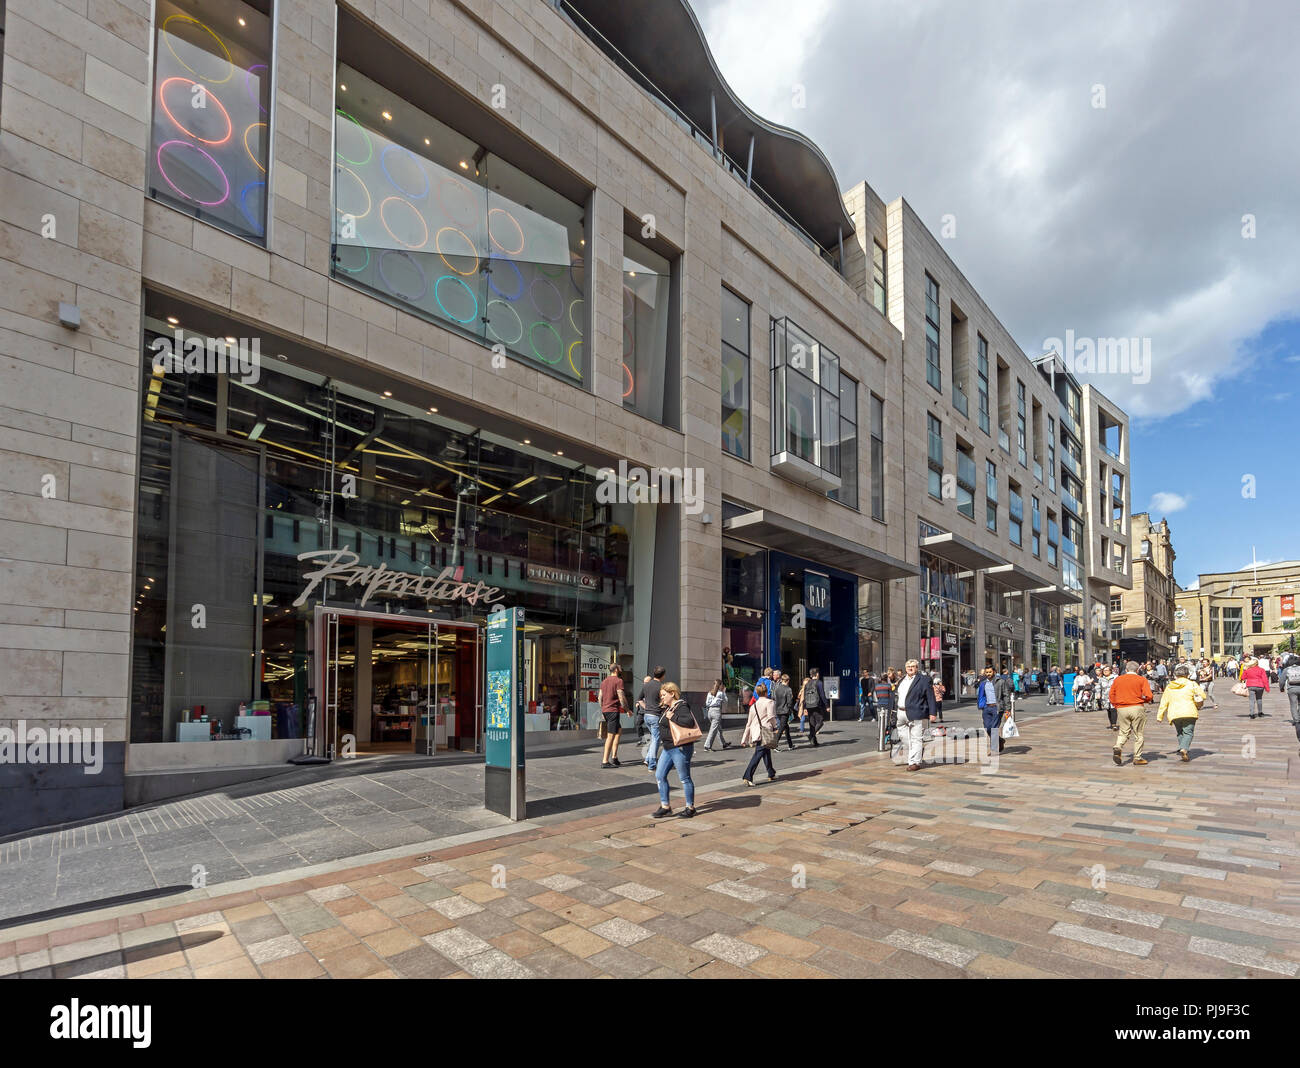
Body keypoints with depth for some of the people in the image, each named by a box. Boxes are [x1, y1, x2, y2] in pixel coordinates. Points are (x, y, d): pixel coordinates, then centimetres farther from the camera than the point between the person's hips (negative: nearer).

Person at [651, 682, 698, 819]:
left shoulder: (681, 707, -14)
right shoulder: (667, 708, 15)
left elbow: (689, 721, -31)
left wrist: (672, 717, -26)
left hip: (680, 748, -10)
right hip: (668, 748, 10)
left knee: (684, 778, 2)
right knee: (659, 775, 8)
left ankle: (690, 807, 16)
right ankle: (665, 806, 16)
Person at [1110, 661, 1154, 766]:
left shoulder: (1117, 680, 8)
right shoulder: (1142, 680, -1)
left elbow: (1111, 695, 8)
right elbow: (1149, 696, -9)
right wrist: (1148, 700, 13)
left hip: (1122, 709, 2)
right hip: (1137, 708, -2)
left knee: (1123, 732, 11)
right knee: (1138, 734, 8)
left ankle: (1118, 748, -14)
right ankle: (1137, 757, 12)